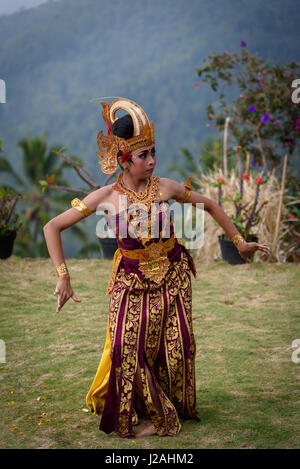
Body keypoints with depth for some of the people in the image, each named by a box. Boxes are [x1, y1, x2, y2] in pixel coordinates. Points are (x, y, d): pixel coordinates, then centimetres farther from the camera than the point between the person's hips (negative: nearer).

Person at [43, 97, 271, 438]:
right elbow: (52, 227, -10)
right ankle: (161, 417, 11)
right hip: (131, 279, -1)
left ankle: (176, 410, 26)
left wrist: (239, 242, 10)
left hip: (172, 275, 1)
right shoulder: (106, 197, -12)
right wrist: (63, 276, -16)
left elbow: (209, 206, 8)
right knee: (128, 347, -7)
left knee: (175, 345, 2)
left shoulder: (166, 188, -8)